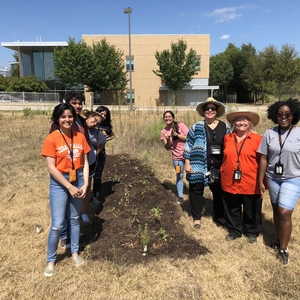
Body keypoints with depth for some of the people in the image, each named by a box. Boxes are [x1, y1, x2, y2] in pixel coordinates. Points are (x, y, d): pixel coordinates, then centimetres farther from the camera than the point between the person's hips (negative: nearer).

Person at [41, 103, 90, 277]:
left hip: (78, 180, 4)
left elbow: (85, 163, 2)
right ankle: (51, 260, 21)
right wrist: (69, 186, -15)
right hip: (59, 183, -4)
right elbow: (51, 167, -14)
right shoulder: (51, 139, -12)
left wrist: (85, 184, -8)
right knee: (57, 224, -1)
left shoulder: (80, 137, 0)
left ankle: (75, 253, 34)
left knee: (75, 218, 16)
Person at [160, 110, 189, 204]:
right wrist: (168, 140, -22)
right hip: (177, 157, 2)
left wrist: (177, 135, -25)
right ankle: (180, 196, 26)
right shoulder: (163, 132, -3)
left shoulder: (181, 125, -11)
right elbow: (167, 148, -2)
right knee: (179, 176, 12)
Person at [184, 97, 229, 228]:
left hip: (218, 166, 2)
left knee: (219, 191, 13)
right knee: (196, 190, 7)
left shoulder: (225, 127, 5)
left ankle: (219, 216, 33)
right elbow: (189, 145, -2)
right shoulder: (196, 127, -2)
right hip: (199, 166, -2)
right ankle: (197, 218, 24)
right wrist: (187, 163, -7)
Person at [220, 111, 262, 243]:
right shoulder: (227, 138, 4)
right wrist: (223, 172, 14)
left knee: (251, 210, 14)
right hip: (230, 182, 3)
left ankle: (252, 232, 36)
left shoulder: (257, 139, -7)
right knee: (232, 209, 16)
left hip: (250, 183, -3)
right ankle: (234, 231, 36)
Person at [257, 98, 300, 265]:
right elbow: (263, 159, 0)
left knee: (284, 212, -7)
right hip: (272, 178, 3)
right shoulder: (269, 134, -2)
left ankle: (283, 249, 10)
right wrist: (260, 181, 1)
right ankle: (279, 240, 32)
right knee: (276, 210, 13)